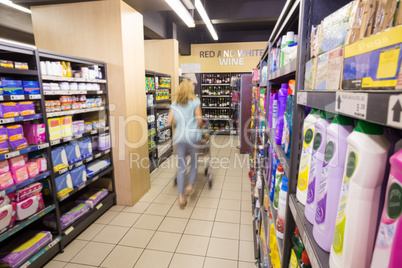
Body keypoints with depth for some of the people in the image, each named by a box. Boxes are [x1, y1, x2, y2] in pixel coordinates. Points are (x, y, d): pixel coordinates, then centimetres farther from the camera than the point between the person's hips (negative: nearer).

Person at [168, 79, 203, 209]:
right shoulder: (195, 101, -3)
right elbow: (199, 119, -9)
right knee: (194, 161, 22)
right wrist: (199, 128, 11)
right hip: (193, 135, -3)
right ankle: (190, 184, 13)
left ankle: (181, 197, 10)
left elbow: (169, 121, 5)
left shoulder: (175, 103, 8)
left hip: (179, 137, 3)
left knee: (181, 166, 10)